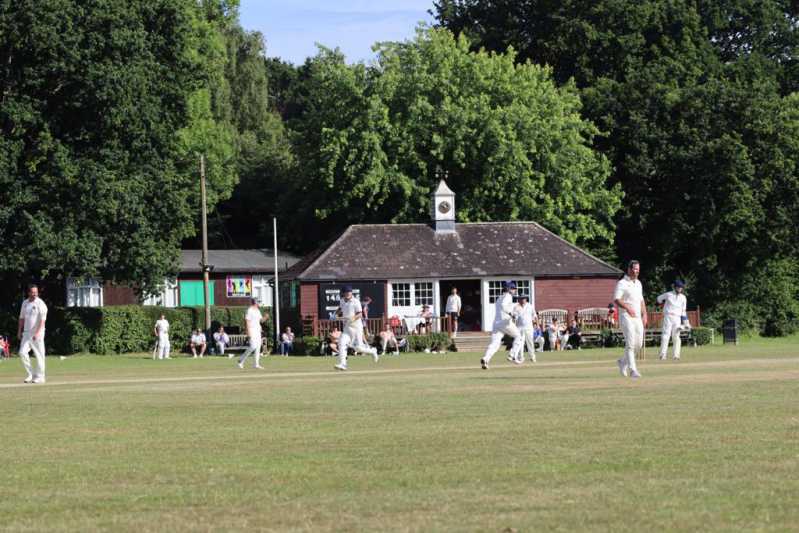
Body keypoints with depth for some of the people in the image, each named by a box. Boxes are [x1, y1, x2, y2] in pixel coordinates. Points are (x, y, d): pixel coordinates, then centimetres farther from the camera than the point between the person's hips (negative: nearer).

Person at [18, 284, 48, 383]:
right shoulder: (25, 303, 11)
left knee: (39, 354, -2)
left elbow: (43, 320, -16)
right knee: (22, 353, -4)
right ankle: (30, 374, 8)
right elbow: (22, 318, 20)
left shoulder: (40, 304, -9)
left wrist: (38, 333, -26)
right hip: (26, 333, 6)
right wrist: (19, 331, 14)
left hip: (37, 333, -6)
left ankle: (39, 376, 7)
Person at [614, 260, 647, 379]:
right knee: (630, 343, -15)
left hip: (637, 317, 7)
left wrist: (644, 315, 15)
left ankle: (623, 361, 28)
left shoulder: (638, 283, 17)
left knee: (639, 344, 6)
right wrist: (627, 307, -34)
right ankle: (632, 370, -18)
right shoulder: (622, 283, -8)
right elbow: (616, 299, -18)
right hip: (626, 316, -7)